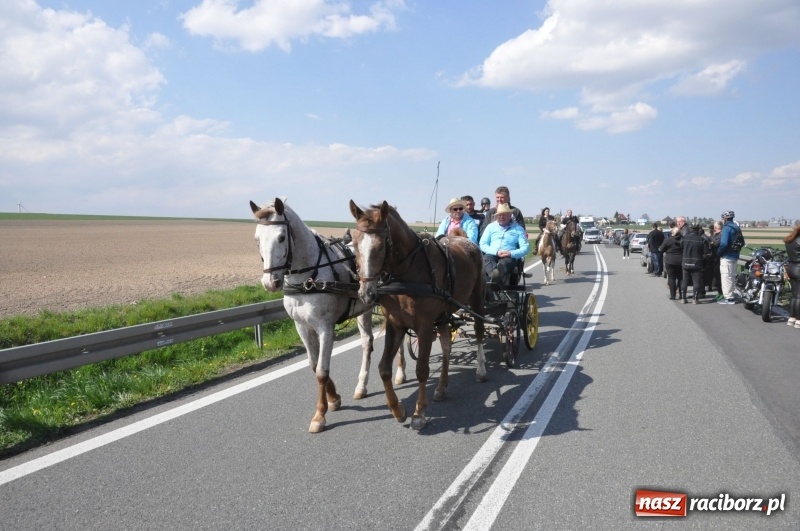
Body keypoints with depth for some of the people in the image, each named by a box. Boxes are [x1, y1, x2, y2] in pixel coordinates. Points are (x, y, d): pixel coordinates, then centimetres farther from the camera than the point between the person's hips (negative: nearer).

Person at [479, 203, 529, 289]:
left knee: (503, 263, -38)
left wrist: (511, 253, -12)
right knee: (486, 259, -36)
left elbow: (525, 247, 7)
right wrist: (496, 252, -7)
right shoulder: (491, 226, 22)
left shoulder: (518, 229, 17)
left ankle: (496, 277, -69)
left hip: (509, 257, -1)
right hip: (492, 255, 1)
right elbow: (483, 244, 11)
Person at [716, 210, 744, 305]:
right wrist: (736, 250, 18)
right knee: (732, 276, 16)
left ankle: (728, 298, -6)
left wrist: (718, 252, -11)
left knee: (726, 276, -6)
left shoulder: (726, 228, -15)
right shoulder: (737, 228, 14)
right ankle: (730, 295, 23)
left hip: (726, 257, -9)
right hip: (735, 256, 9)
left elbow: (724, 243, -23)